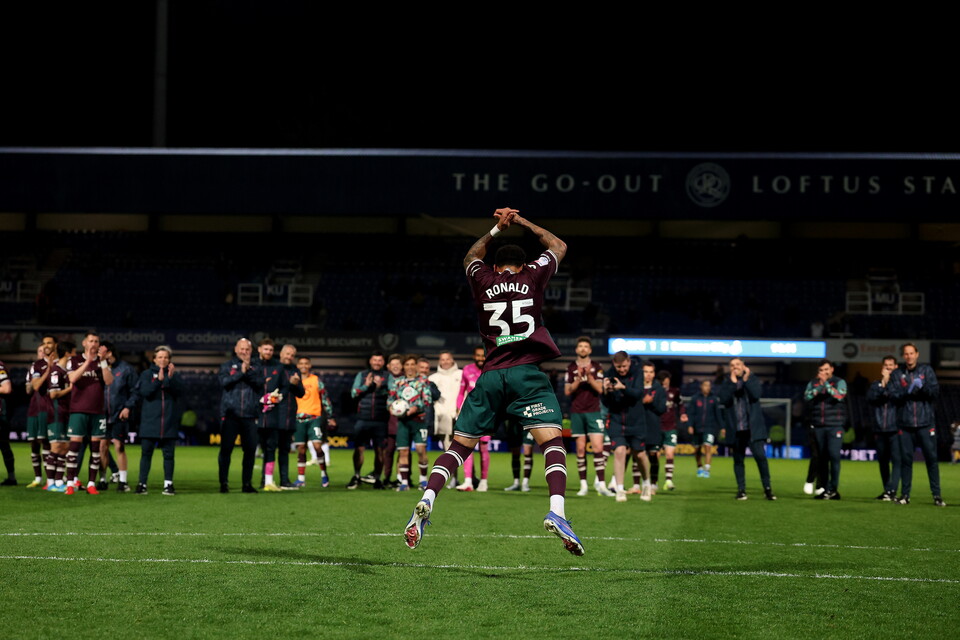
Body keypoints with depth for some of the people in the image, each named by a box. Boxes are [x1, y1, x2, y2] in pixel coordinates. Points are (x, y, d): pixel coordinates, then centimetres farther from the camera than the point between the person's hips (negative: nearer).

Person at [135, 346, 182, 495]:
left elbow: (179, 392, -6)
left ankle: (168, 484, 8)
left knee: (168, 453, 3)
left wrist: (171, 378, -19)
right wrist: (158, 380, -19)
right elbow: (144, 392, -8)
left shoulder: (175, 375, 9)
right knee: (146, 452, 0)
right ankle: (142, 483, 4)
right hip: (150, 420, -1)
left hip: (169, 421, 1)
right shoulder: (147, 374, 7)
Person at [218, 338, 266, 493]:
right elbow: (224, 381, -7)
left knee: (250, 450, 0)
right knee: (226, 448, -4)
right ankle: (224, 483, 1)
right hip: (230, 415, -2)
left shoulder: (256, 368, 15)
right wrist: (241, 372, -9)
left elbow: (259, 383, -3)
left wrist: (248, 370, -13)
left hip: (249, 416, 2)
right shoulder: (227, 366, 10)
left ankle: (247, 483, 8)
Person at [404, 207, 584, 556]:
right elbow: (559, 246, 32)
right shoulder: (533, 276, 11)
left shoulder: (483, 280, 15)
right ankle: (556, 511, -31)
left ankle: (427, 500, -9)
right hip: (528, 373, -3)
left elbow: (471, 257, 40)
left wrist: (496, 229, 47)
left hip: (490, 376, 3)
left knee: (459, 445, 9)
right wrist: (523, 222, 39)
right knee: (552, 441, -10)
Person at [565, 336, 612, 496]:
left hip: (593, 412, -1)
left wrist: (589, 376, -17)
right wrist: (578, 379, -11)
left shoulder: (597, 368, 5)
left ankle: (601, 483, -11)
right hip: (577, 412, 1)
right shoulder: (571, 368, 8)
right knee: (581, 449, 1)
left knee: (598, 447, -10)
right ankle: (583, 485, 4)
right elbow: (567, 391, 3)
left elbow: (599, 388, -4)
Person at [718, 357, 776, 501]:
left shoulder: (753, 379, 6)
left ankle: (767, 488, -3)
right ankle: (741, 490, 15)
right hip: (736, 429, 2)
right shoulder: (726, 383, 7)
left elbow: (756, 395, -12)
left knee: (760, 456, -10)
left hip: (753, 428, -2)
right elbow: (723, 399, -10)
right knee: (738, 460, 7)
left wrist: (746, 380, -14)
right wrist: (732, 382, -13)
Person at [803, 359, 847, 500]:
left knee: (834, 455, -13)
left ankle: (833, 489, -10)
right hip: (818, 426, 3)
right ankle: (824, 489, 11)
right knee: (822, 457, 6)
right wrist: (819, 386, -16)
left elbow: (840, 396, -14)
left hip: (834, 426, -3)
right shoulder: (813, 383, 12)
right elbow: (807, 397, -4)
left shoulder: (839, 382, 4)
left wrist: (826, 383, -18)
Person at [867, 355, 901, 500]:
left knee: (896, 460, -12)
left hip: (895, 428, -4)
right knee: (883, 461, 10)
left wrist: (888, 382, -9)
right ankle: (886, 490, 18)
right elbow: (870, 398, -3)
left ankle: (892, 491, -17)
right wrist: (882, 385, -8)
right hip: (879, 429, 4)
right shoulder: (876, 384, 13)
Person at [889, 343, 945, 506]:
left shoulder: (927, 370, 7)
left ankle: (937, 495, 1)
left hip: (925, 423, 0)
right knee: (906, 459, 2)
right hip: (905, 424, 1)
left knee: (931, 458, -2)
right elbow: (894, 396, -2)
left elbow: (936, 392, 0)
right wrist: (908, 391, -18)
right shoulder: (896, 374, 7)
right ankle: (905, 494, 10)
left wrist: (923, 387, -17)